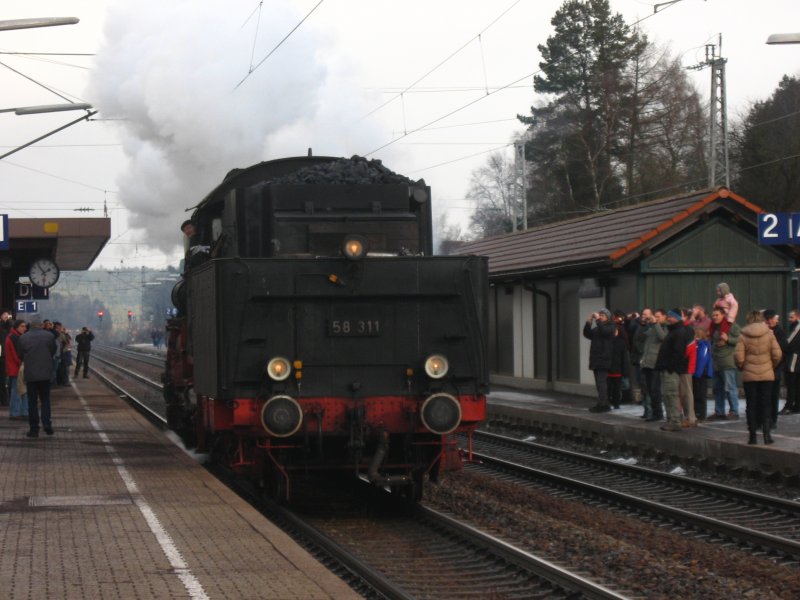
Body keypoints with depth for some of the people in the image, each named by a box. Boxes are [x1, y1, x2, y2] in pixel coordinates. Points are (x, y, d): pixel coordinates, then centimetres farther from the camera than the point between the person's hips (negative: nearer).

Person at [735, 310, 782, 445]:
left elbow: (738, 357, -10)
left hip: (749, 375, -1)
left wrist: (742, 368, 9)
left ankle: (752, 435, 7)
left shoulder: (743, 336, -7)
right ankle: (766, 433, 1)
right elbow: (777, 354, -6)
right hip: (767, 375, 1)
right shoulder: (769, 334, -4)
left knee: (751, 405, 7)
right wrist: (772, 366, 12)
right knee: (766, 404, 8)